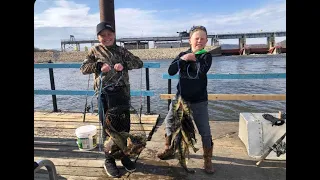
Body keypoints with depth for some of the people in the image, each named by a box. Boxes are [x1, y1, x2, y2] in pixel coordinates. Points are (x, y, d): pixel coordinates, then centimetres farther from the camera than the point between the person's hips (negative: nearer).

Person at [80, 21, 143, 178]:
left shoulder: (121, 50, 10)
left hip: (122, 92, 2)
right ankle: (109, 160, 21)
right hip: (104, 93, -1)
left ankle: (124, 156, 27)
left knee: (124, 124, 7)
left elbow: (139, 63, 3)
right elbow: (83, 68, 1)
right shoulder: (94, 51, 8)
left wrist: (124, 65, -15)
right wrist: (99, 66, -16)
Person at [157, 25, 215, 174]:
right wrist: (183, 59, -20)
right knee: (169, 122, 12)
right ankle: (169, 149, 35)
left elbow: (202, 70, -24)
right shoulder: (183, 54, 4)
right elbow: (171, 71, -8)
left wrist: (195, 56, -12)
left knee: (205, 131, 0)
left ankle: (207, 160, 18)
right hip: (180, 97, 3)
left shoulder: (206, 56, -3)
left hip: (199, 101, -3)